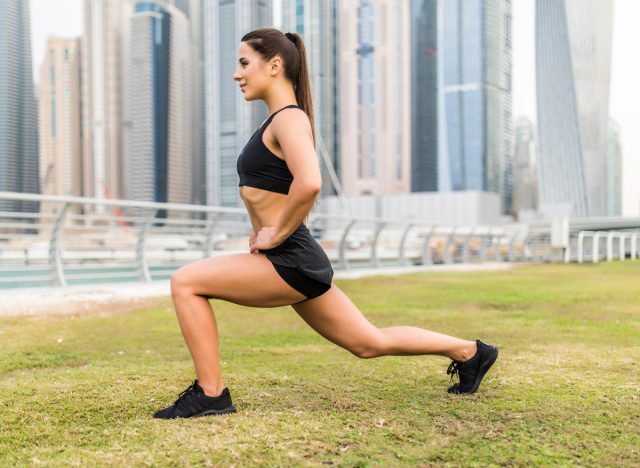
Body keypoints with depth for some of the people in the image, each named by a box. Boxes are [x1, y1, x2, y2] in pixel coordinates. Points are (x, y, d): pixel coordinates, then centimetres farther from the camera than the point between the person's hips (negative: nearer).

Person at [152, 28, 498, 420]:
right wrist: (264, 222, 17)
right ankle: (471, 351, 30)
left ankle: (210, 394, -3)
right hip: (294, 262, 10)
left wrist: (276, 234, -19)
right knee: (372, 343, 18)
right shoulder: (280, 120, 16)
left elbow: (309, 184, -31)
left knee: (186, 282, -10)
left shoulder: (289, 118, -13)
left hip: (291, 262, -10)